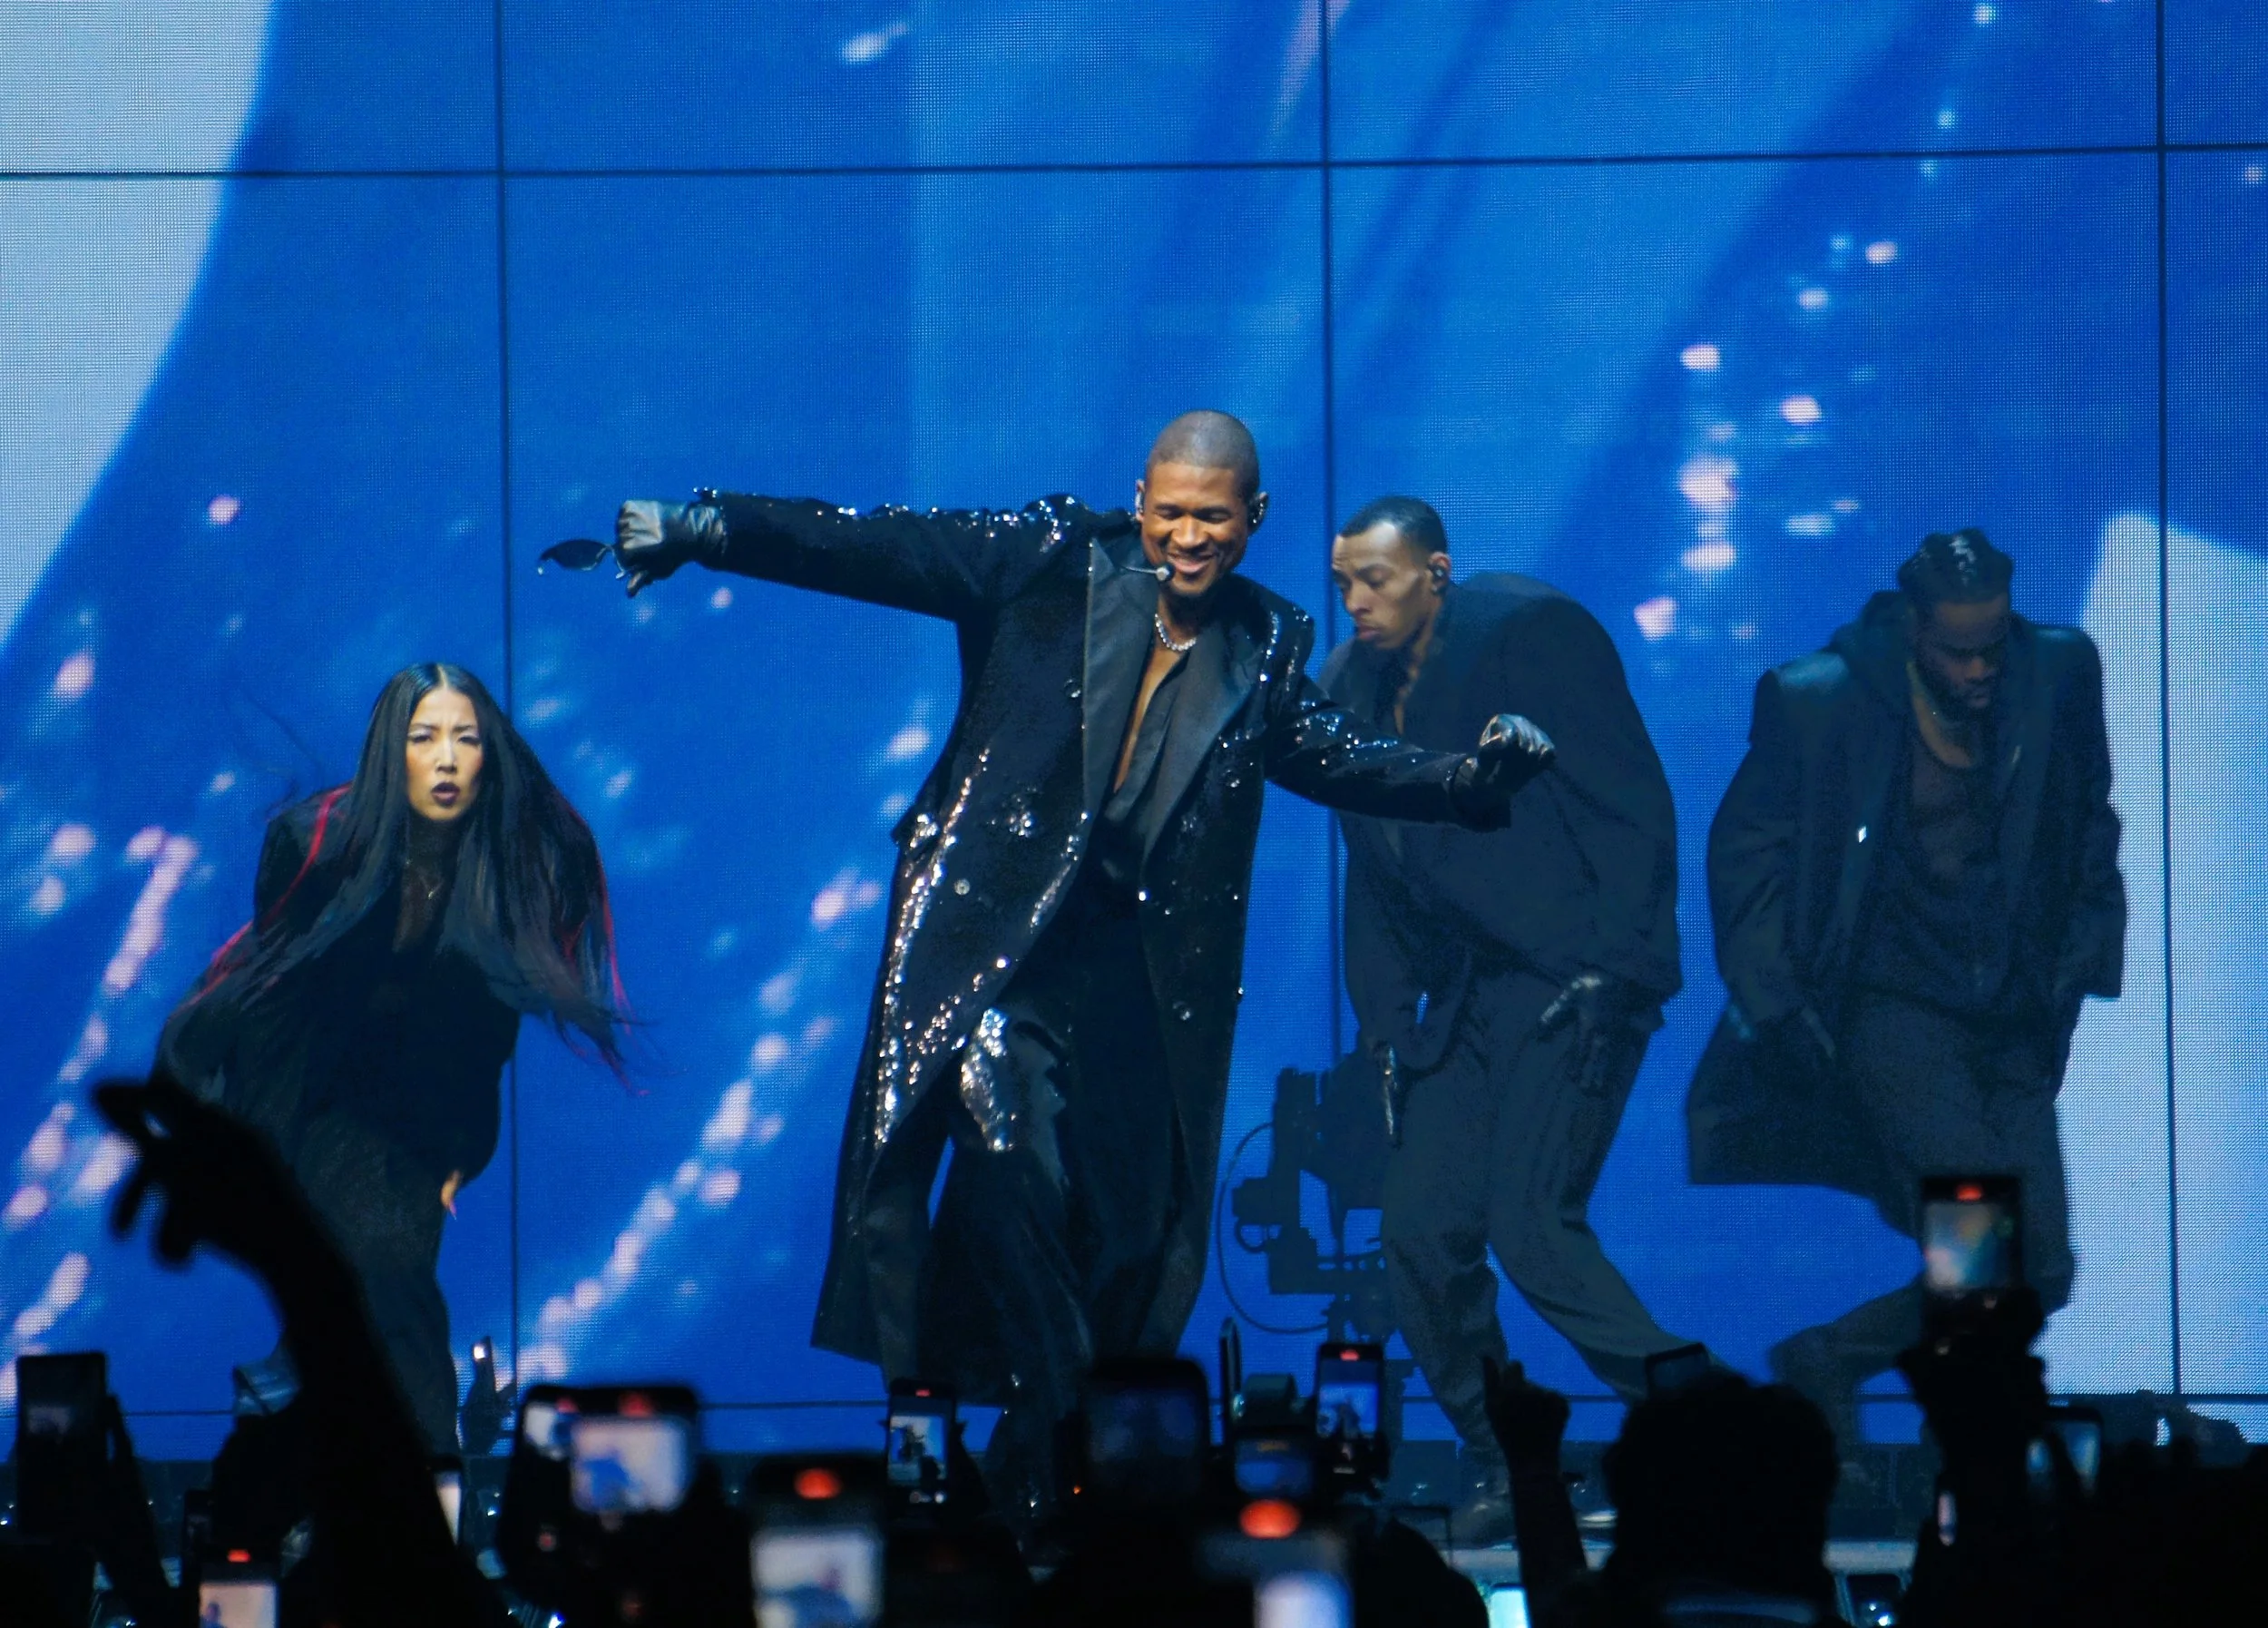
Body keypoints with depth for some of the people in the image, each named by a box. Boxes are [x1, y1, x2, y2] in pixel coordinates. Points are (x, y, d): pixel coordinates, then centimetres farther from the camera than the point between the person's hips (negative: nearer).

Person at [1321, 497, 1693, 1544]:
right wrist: (1381, 1027, 14)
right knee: (1421, 1231, -2)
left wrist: (1614, 968, -16)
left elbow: (1631, 804, -10)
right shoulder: (1353, 687, 13)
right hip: (1463, 1000, 7)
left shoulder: (1532, 633, -7)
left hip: (1571, 979, -7)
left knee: (1531, 1223, -18)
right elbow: (1372, 879, 21)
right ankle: (1502, 1473, 12)